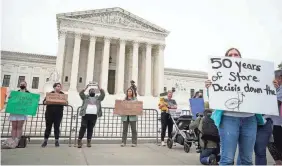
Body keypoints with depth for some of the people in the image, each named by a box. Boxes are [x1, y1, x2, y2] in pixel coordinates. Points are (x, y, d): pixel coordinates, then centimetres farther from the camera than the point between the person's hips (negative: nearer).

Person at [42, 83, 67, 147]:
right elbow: (44, 102, 1)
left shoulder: (62, 94, 8)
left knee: (57, 127, 3)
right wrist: (46, 102, -21)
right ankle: (45, 141, 16)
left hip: (58, 113, 0)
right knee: (48, 127, 4)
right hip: (49, 113, 0)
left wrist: (66, 103, -21)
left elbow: (66, 102, 1)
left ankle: (56, 141, 12)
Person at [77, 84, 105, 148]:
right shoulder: (85, 97, 20)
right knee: (83, 128, -4)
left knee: (90, 129, 2)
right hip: (85, 114, -1)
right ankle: (79, 141, 1)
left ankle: (89, 141, 8)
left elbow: (103, 94, 9)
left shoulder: (98, 98, 23)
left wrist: (99, 88, 2)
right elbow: (80, 93, 3)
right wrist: (86, 88, -4)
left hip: (94, 115, 1)